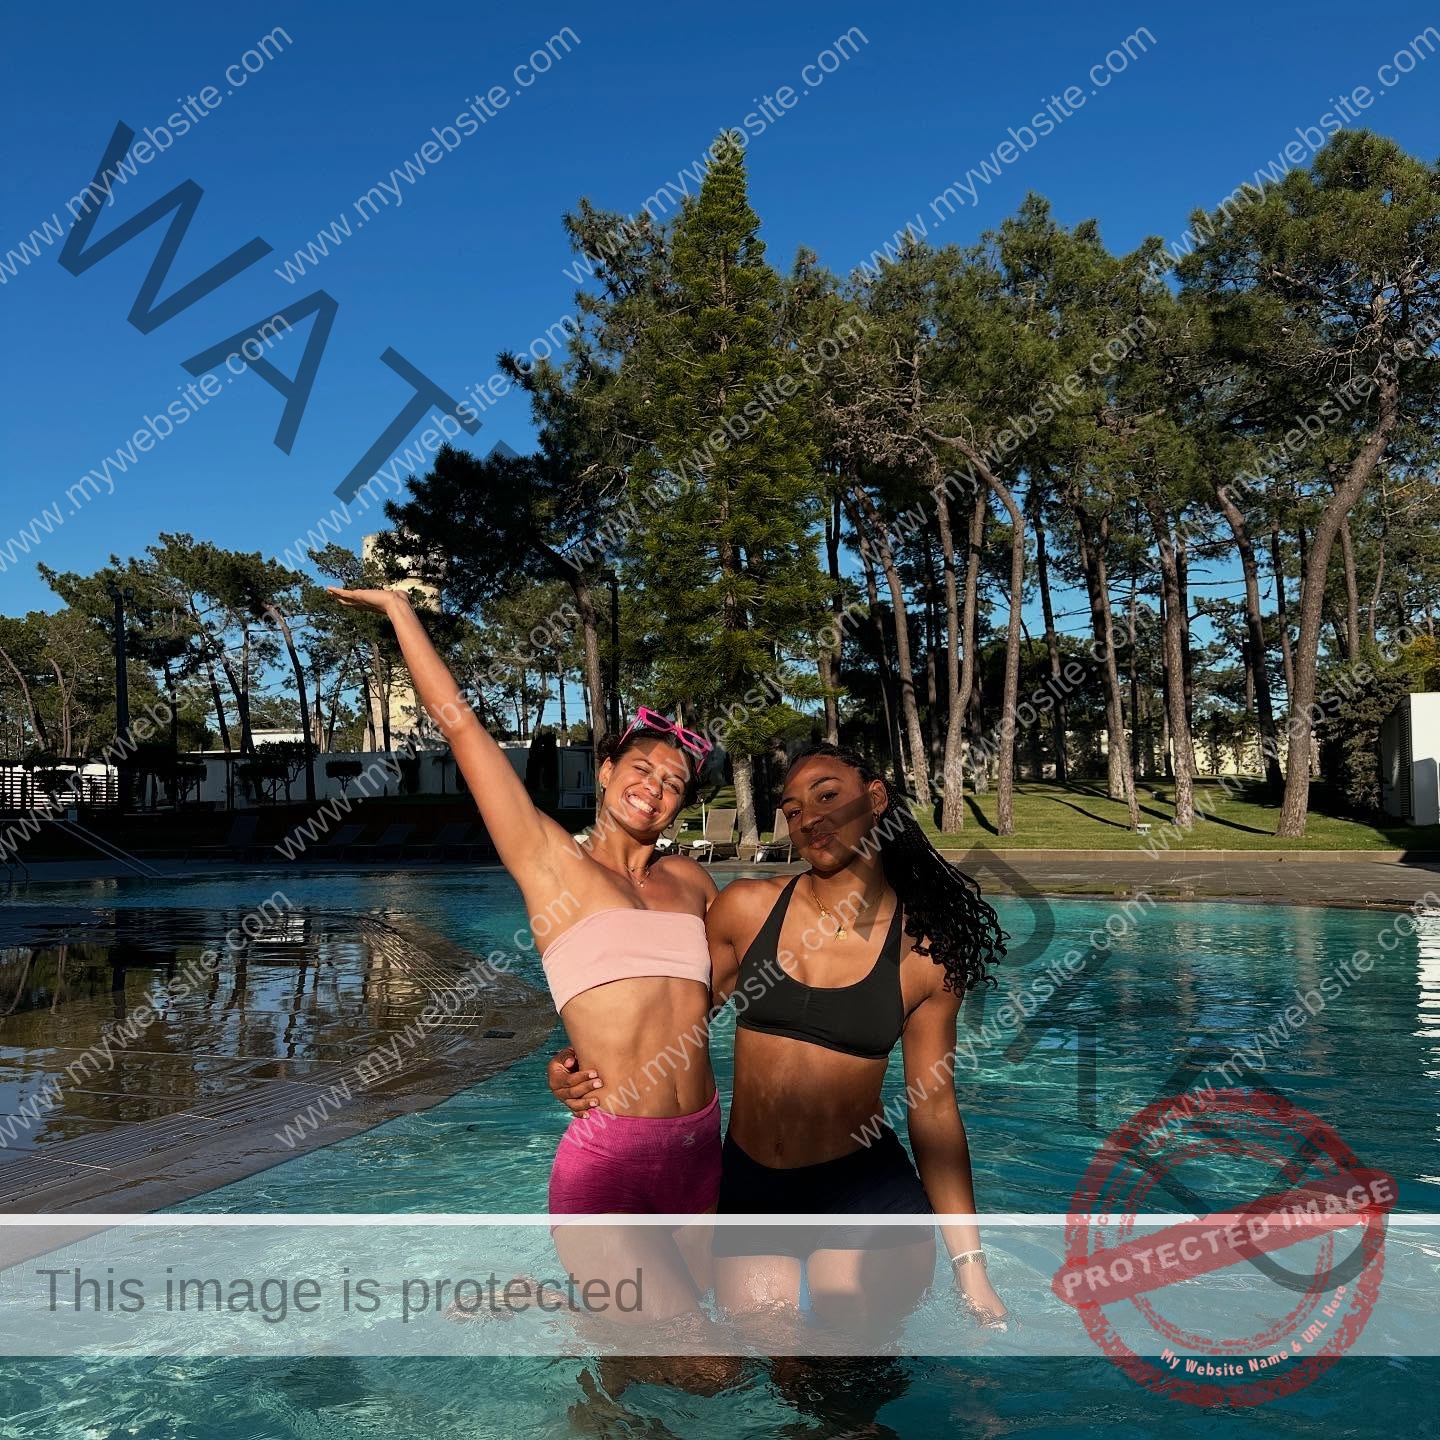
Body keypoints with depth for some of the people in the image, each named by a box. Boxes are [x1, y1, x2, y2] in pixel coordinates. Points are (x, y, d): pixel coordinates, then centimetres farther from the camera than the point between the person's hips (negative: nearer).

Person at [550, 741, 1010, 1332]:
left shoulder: (926, 952, -6)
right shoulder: (746, 908, -5)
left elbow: (935, 1111, -1)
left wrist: (971, 1269, -1)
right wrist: (585, 1063, -9)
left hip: (867, 1197, -1)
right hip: (747, 1190, 2)